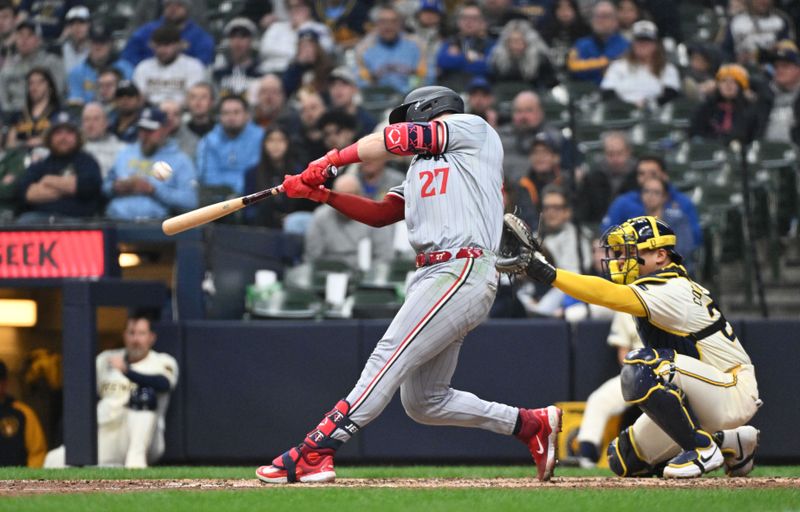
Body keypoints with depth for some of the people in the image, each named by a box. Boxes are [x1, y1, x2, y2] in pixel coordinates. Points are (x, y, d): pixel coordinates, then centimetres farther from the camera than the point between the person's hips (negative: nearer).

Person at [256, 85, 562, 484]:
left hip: (463, 271, -10)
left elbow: (397, 139, 1)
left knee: (387, 360, -17)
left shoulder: (473, 129, 7)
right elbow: (379, 214, 22)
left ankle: (314, 453, -23)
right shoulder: (421, 169, 30)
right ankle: (531, 424, 16)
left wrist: (332, 160, 8)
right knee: (423, 402, 7)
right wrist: (321, 193, 10)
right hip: (433, 277, 10)